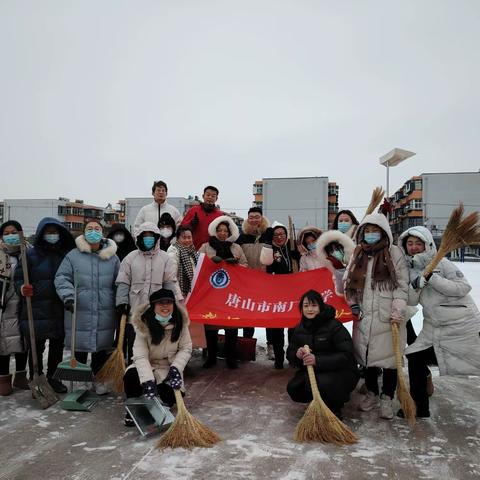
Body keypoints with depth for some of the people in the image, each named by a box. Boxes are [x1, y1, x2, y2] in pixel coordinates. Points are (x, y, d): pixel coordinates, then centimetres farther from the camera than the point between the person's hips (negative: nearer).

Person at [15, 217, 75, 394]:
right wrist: (22, 288, -24)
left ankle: (53, 378, 29)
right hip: (36, 310, -3)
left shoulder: (66, 254, 5)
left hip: (60, 311, 3)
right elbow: (19, 278, -4)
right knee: (36, 348, 4)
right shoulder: (31, 254, -3)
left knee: (57, 347, 13)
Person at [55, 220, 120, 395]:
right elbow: (62, 278, 0)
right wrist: (68, 295, -16)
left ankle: (98, 379, 26)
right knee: (79, 347, 8)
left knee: (101, 347, 10)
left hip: (105, 313, 1)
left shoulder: (112, 257, 6)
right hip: (79, 312, -1)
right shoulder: (73, 256, 1)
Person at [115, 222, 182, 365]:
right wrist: (122, 302, -5)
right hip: (135, 310, 0)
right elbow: (123, 283, 4)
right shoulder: (131, 258, 5)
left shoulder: (165, 258, 5)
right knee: (134, 345, 8)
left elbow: (170, 282, 4)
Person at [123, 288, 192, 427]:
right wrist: (148, 381, -38)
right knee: (130, 376, -32)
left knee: (174, 394, -25)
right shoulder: (144, 324, -19)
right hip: (147, 367, -1)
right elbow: (140, 356, -26)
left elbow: (186, 348, -6)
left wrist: (175, 368, -22)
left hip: (168, 368, 1)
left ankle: (161, 405, 16)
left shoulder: (180, 322, -12)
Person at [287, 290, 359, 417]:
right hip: (312, 371, 6)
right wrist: (297, 354, -19)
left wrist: (318, 360, -35)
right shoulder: (299, 329, 2)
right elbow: (290, 353, 7)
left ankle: (334, 410, -1)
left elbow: (346, 355, -25)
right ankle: (320, 403, 16)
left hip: (341, 372, -6)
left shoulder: (335, 326, -18)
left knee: (319, 383, -33)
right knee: (293, 388, -12)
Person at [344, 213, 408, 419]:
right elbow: (348, 282, 15)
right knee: (366, 354, 12)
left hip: (387, 317, -3)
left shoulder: (394, 252, -3)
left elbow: (402, 284, -5)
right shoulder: (358, 254, 8)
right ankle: (371, 393, 30)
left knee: (389, 355, 3)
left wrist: (398, 310, -12)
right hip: (364, 316, 4)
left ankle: (387, 398, 20)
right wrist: (353, 305, 5)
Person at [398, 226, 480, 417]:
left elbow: (464, 287, -21)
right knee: (415, 358, 1)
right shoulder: (410, 268, 4)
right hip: (434, 326, 6)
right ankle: (419, 408, 15)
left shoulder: (440, 263, -14)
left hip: (462, 324, -6)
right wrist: (415, 285, -20)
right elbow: (411, 301, 0)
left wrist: (432, 278, -28)